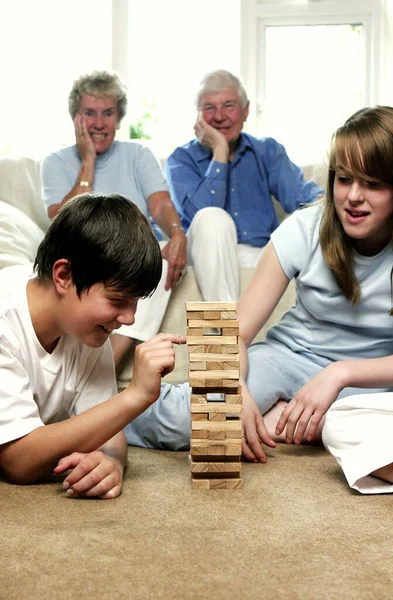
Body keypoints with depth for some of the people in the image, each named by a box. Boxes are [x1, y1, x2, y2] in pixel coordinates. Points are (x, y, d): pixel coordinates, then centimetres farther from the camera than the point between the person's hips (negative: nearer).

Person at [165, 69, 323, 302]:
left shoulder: (268, 151, 14)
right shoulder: (182, 160, 6)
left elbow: (300, 194, -5)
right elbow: (203, 215, -14)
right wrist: (220, 151, -9)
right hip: (211, 258, -1)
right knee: (214, 218, -34)